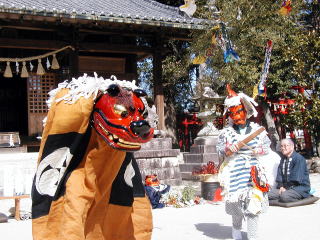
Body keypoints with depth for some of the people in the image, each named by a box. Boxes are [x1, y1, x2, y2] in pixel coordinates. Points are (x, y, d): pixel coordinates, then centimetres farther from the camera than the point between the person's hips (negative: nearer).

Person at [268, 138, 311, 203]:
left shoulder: (299, 158, -12)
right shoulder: (283, 159, 14)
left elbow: (296, 178, -17)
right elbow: (280, 175, 9)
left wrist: (286, 187, -16)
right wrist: (281, 186, -8)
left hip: (300, 186, -7)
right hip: (285, 186, 7)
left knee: (284, 196, -36)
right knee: (268, 195, -15)